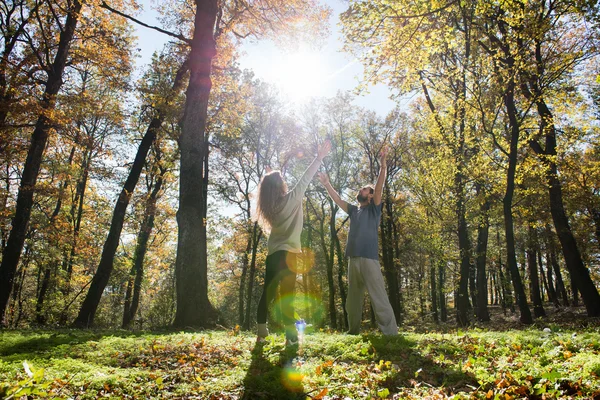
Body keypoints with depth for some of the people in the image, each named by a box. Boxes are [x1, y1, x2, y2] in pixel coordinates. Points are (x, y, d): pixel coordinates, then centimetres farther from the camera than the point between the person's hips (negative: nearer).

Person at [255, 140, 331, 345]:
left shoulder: (269, 205, 8)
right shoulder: (290, 199, -7)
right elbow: (304, 180, -5)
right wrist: (319, 158, 0)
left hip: (273, 253, 6)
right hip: (287, 252, -6)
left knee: (268, 291, 9)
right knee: (286, 292, -8)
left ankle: (261, 332, 11)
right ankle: (291, 334, -10)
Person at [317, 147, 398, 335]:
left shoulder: (373, 209, 5)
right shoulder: (353, 210, 21)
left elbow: (379, 187, -8)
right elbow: (338, 200, 26)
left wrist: (383, 166, -19)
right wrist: (327, 184, 23)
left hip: (369, 259, -7)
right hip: (353, 259, 7)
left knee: (379, 299, -10)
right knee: (352, 301, 13)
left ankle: (391, 334, -9)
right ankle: (353, 333, 23)